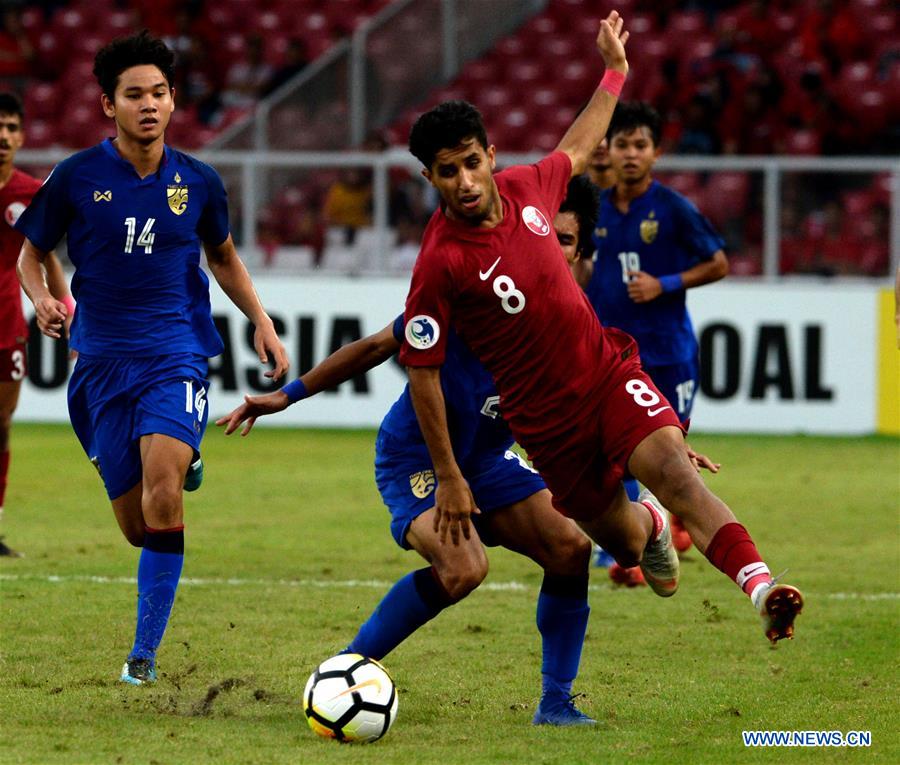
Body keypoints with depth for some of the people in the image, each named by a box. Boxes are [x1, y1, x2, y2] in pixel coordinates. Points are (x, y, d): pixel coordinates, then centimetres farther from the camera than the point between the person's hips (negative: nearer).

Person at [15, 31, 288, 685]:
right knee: (137, 525, 1)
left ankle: (145, 651, -17)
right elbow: (32, 252, 9)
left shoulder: (198, 182, 4)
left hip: (176, 356, 0)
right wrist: (42, 299, -12)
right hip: (103, 362, 1)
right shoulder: (77, 178, -1)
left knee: (162, 493, -24)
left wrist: (261, 321, 9)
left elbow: (223, 257, 22)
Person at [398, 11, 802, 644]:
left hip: (609, 372, 3)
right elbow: (422, 370, -11)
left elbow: (576, 152, 23)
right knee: (624, 542, 9)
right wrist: (448, 476, -10)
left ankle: (760, 586, -45)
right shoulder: (441, 263, -19)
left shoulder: (525, 187, -3)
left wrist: (614, 71, 27)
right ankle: (649, 523, 49)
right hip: (546, 419, -3)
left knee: (670, 466, -26)